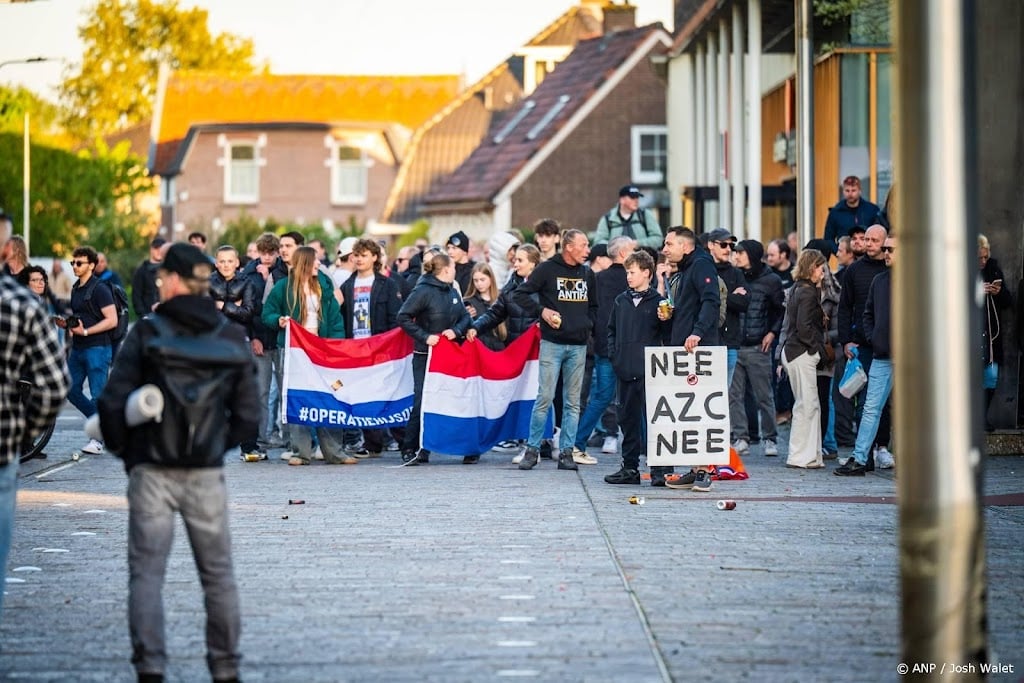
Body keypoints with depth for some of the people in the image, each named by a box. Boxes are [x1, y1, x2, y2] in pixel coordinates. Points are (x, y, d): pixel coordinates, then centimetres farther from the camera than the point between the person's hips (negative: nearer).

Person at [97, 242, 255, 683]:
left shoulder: (146, 333, -6)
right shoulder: (232, 338, 3)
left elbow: (113, 402, -9)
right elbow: (248, 414, 5)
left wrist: (124, 450, 6)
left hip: (152, 470, -3)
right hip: (207, 473, 3)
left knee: (147, 572, 1)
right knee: (217, 573, 12)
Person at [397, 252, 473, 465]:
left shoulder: (452, 292, 8)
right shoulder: (424, 291, -12)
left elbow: (465, 317, 12)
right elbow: (403, 317, -14)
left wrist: (456, 330, -9)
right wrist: (424, 336, -19)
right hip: (425, 356, -6)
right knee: (422, 401, -7)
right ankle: (410, 449, 1)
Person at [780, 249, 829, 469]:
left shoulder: (798, 289, 15)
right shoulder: (808, 292, -14)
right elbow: (804, 327, -21)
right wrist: (819, 347, -10)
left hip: (792, 351, 10)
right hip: (802, 354, -10)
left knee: (808, 405, 13)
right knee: (807, 405, -5)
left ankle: (810, 455, 16)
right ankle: (800, 456, -3)